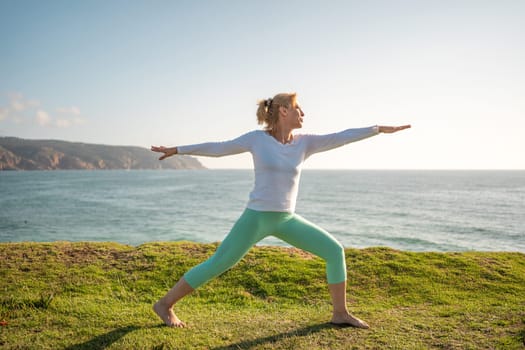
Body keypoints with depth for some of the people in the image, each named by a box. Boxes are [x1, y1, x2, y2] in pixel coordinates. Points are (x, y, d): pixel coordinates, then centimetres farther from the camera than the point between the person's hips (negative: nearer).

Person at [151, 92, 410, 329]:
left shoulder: (304, 142, 3)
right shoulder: (257, 138, -5)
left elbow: (341, 138, 3)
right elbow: (218, 148, 2)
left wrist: (380, 128, 2)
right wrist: (177, 150, 6)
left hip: (287, 220, 4)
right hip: (256, 218, -4)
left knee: (334, 251, -3)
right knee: (217, 265, -2)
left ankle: (340, 313, 11)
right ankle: (165, 303, 15)